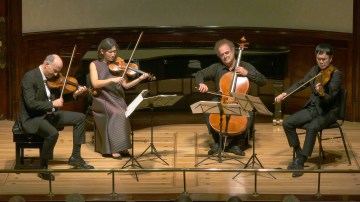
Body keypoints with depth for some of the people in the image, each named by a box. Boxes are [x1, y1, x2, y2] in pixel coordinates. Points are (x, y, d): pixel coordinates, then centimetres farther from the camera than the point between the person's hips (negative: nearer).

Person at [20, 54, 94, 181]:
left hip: (49, 114, 9)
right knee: (53, 133, -35)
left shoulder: (52, 77, 5)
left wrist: (74, 94, -2)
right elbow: (31, 104, -26)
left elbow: (58, 99, 13)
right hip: (33, 118, -9)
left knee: (80, 117, 3)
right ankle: (43, 167, -14)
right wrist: (52, 104, -24)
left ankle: (75, 157, 7)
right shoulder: (30, 77, -19)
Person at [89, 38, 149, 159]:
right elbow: (95, 84, -14)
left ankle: (122, 147, -22)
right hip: (102, 100, -3)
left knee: (121, 114, -30)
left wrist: (140, 79, -11)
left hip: (117, 100, 3)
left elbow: (126, 85, 5)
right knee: (117, 114, -31)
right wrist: (112, 80, -26)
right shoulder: (95, 65, 2)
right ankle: (115, 148, -28)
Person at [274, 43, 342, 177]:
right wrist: (285, 93, -1)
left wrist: (322, 93, -44)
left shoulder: (336, 74, -14)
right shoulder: (314, 70, 5)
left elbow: (330, 99, -22)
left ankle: (300, 162, -27)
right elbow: (301, 84, 13)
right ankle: (299, 155, 0)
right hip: (312, 107, 6)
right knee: (287, 123, -12)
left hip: (328, 112, -6)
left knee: (312, 127, -35)